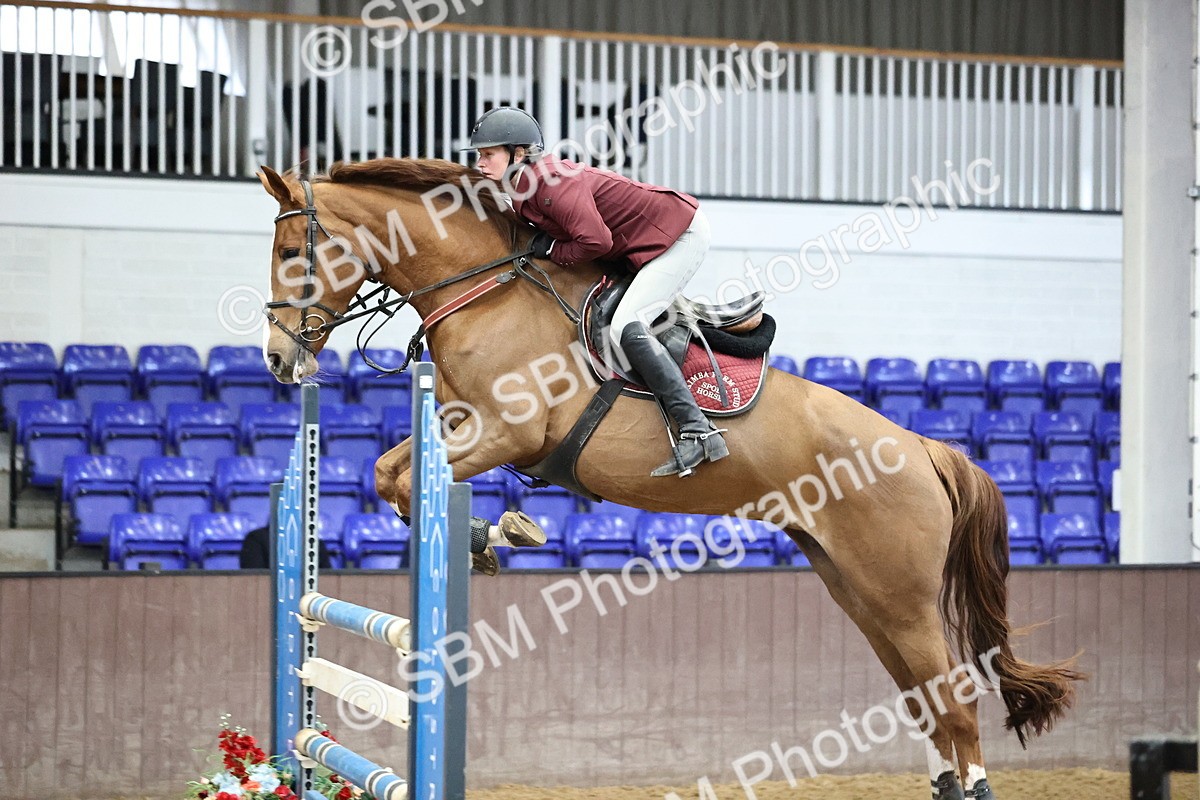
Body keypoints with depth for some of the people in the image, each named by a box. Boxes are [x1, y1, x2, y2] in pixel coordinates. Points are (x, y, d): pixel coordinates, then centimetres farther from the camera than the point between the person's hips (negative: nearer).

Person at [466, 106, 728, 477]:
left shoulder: (556, 182, -25)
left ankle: (698, 432, -27)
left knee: (625, 326, -24)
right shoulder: (522, 193, 5)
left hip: (680, 234, -11)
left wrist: (552, 251, -16)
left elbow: (596, 241, -30)